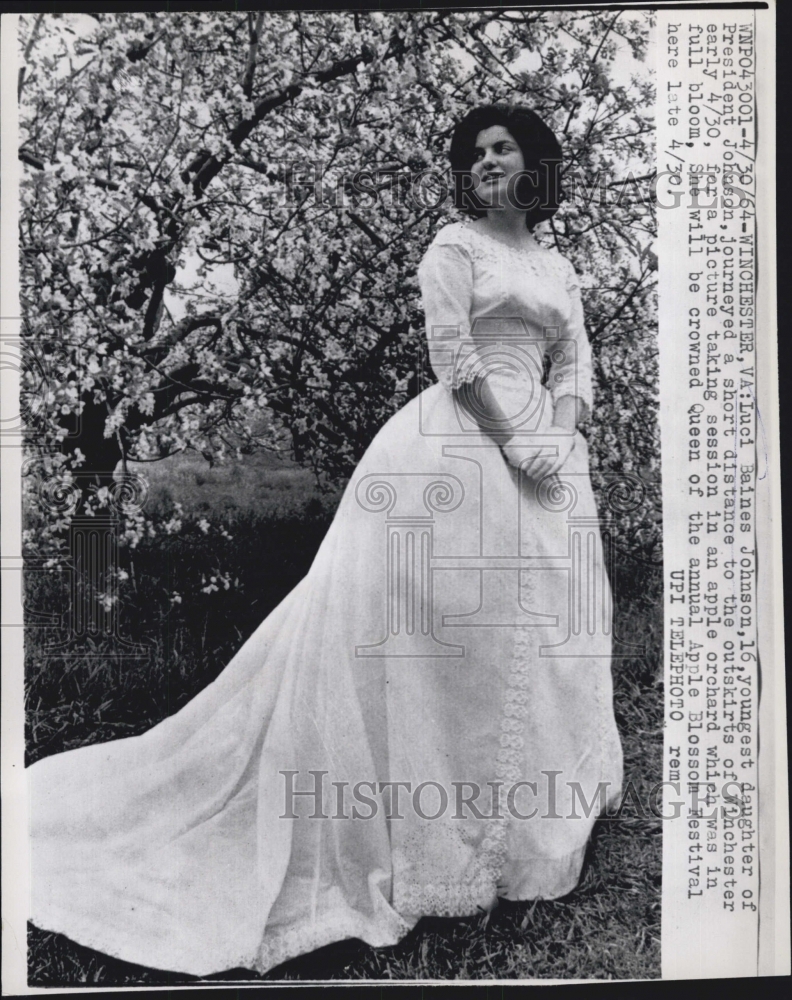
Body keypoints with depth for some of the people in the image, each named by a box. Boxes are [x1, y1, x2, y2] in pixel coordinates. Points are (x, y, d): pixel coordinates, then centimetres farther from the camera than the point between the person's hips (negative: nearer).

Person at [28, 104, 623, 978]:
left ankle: (521, 827, 25)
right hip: (459, 446, -7)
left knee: (539, 635, 10)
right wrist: (512, 441, -15)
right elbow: (451, 353, -10)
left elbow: (576, 367, 15)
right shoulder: (454, 244, 2)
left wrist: (559, 440, -3)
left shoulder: (559, 269, 22)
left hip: (543, 457, 7)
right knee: (438, 628, -7)